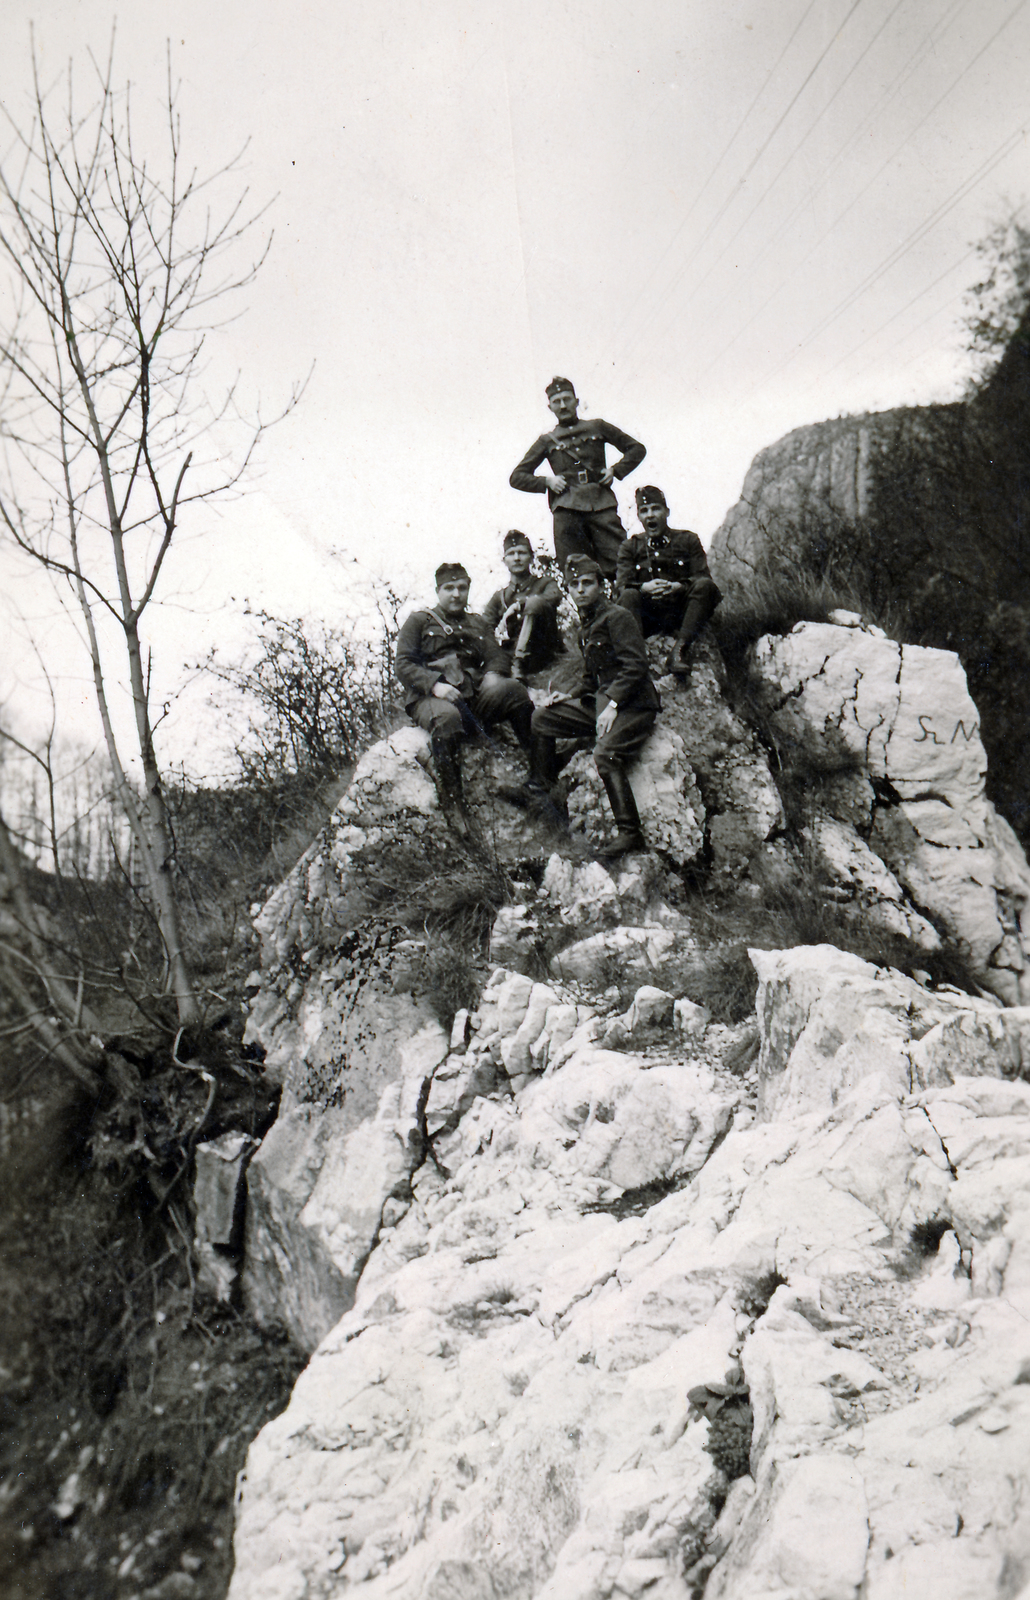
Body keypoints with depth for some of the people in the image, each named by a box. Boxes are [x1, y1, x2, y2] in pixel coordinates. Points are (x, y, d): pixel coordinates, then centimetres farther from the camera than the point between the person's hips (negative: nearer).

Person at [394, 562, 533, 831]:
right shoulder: (419, 621, 18)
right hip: (430, 698, -3)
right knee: (447, 717, -41)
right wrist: (435, 684, -15)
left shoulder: (476, 623, 31)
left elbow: (497, 656, 19)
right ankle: (453, 804, -34)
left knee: (514, 690, -29)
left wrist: (493, 674, -8)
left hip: (474, 696, 4)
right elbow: (403, 664, 4)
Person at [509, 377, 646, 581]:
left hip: (602, 505, 0)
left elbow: (637, 448, 24)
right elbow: (517, 477, 20)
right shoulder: (547, 441, 19)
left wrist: (615, 470, 7)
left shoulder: (597, 428, 19)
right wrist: (546, 481, 3)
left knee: (620, 569, -12)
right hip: (567, 510, 0)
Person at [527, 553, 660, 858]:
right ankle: (539, 790, 13)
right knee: (541, 718, 5)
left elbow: (635, 665, -17)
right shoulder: (585, 625, 20)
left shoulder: (616, 616, -8)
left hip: (631, 706, -9)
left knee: (605, 754, -32)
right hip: (599, 701, 9)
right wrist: (569, 698, 12)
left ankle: (630, 833, -28)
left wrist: (612, 705, -23)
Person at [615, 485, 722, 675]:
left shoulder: (688, 540, 15)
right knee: (629, 595, -29)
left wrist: (679, 586, -21)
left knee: (704, 586, -27)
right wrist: (644, 587, -22)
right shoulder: (630, 547, 16)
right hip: (648, 617, 0)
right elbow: (621, 586, 1)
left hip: (682, 613, 0)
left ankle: (680, 648, -35)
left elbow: (703, 577, 2)